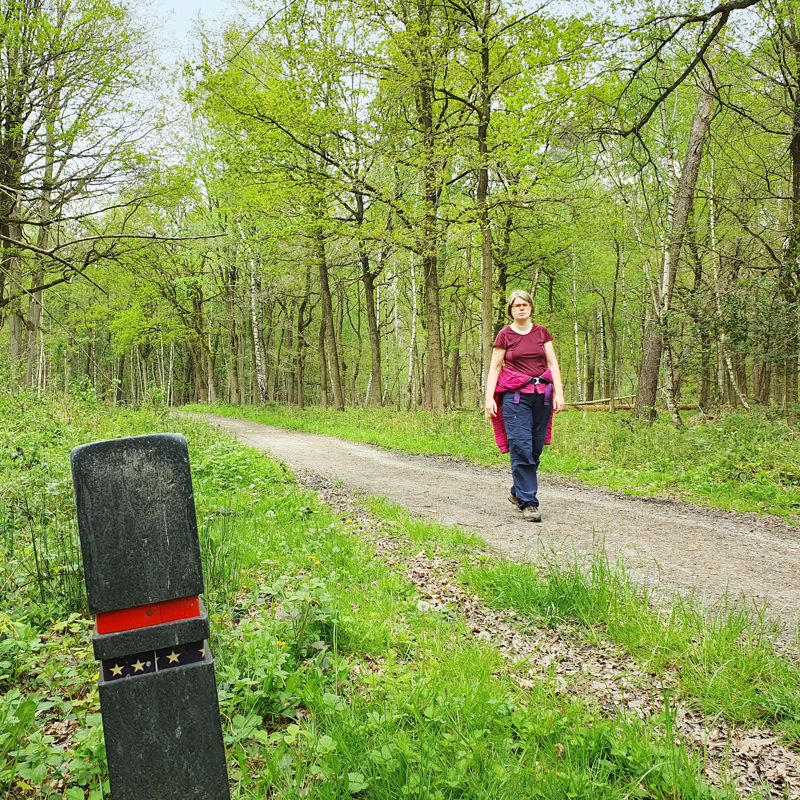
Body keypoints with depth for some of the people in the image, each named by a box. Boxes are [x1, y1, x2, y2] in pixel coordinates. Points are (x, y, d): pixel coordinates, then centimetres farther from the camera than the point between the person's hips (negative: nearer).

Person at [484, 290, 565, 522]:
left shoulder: (542, 332, 12)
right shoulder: (505, 335, 4)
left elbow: (552, 363, 10)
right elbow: (495, 367, 4)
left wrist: (558, 392, 0)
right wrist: (489, 397, -6)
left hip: (542, 395, 3)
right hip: (515, 396, -3)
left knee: (536, 449, 5)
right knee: (521, 448, -10)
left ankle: (518, 492, 24)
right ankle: (528, 503, -6)